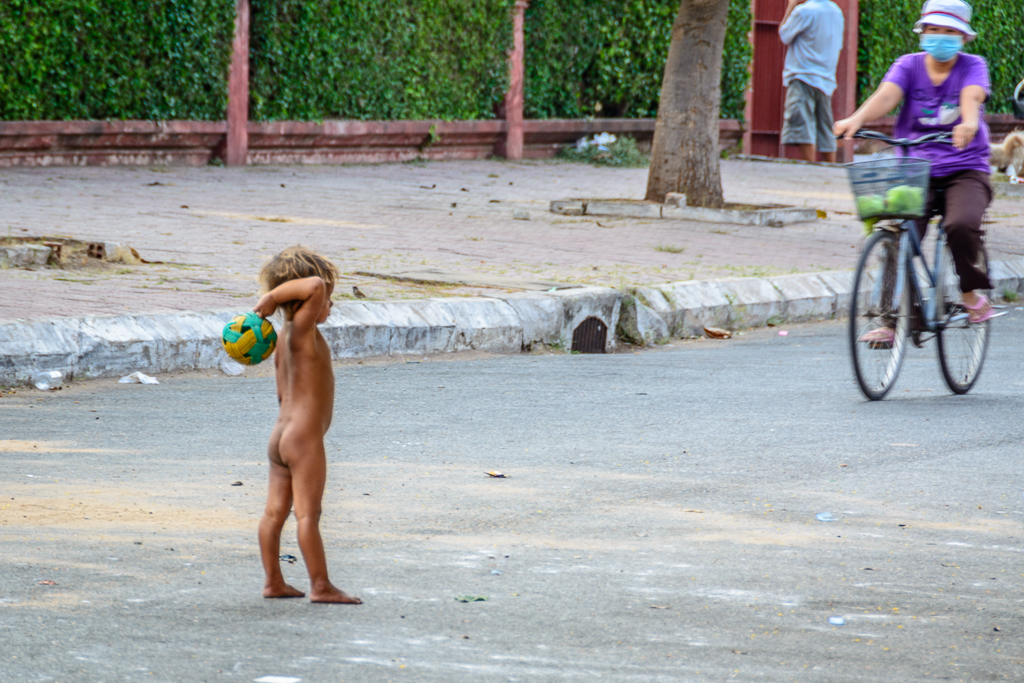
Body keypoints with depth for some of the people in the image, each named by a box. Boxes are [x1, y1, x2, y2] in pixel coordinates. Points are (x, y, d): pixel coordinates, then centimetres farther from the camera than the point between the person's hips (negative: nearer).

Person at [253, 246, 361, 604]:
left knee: (275, 511, 9)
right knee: (308, 512, -6)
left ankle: (273, 581, 14)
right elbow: (316, 285, -30)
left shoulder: (283, 337, 11)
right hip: (305, 437, -9)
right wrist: (272, 297, -21)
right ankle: (320, 585, -4)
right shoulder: (302, 331, -16)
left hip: (281, 433, 9)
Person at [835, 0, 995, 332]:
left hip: (964, 171, -2)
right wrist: (857, 119, -38)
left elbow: (972, 96, -22)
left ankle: (971, 293, -5)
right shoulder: (908, 66, 4)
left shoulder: (972, 67, 1)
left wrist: (969, 122, -47)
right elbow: (887, 95, -15)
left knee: (962, 225, -30)